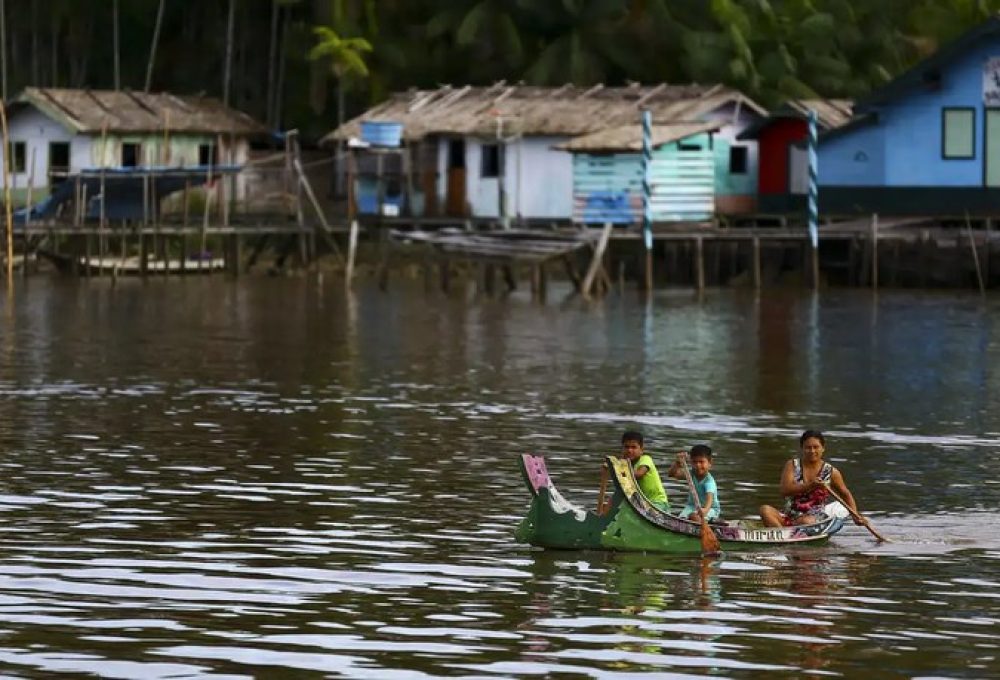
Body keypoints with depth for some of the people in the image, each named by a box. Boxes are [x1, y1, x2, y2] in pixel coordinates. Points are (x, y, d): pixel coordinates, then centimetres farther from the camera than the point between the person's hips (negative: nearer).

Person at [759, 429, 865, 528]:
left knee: (807, 521, -39)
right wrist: (809, 486, -24)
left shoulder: (831, 472, 5)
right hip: (789, 518, 2)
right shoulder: (792, 466, 5)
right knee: (765, 510, -27)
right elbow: (784, 490, -10)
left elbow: (846, 495, 19)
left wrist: (855, 516, 6)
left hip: (816, 519, -2)